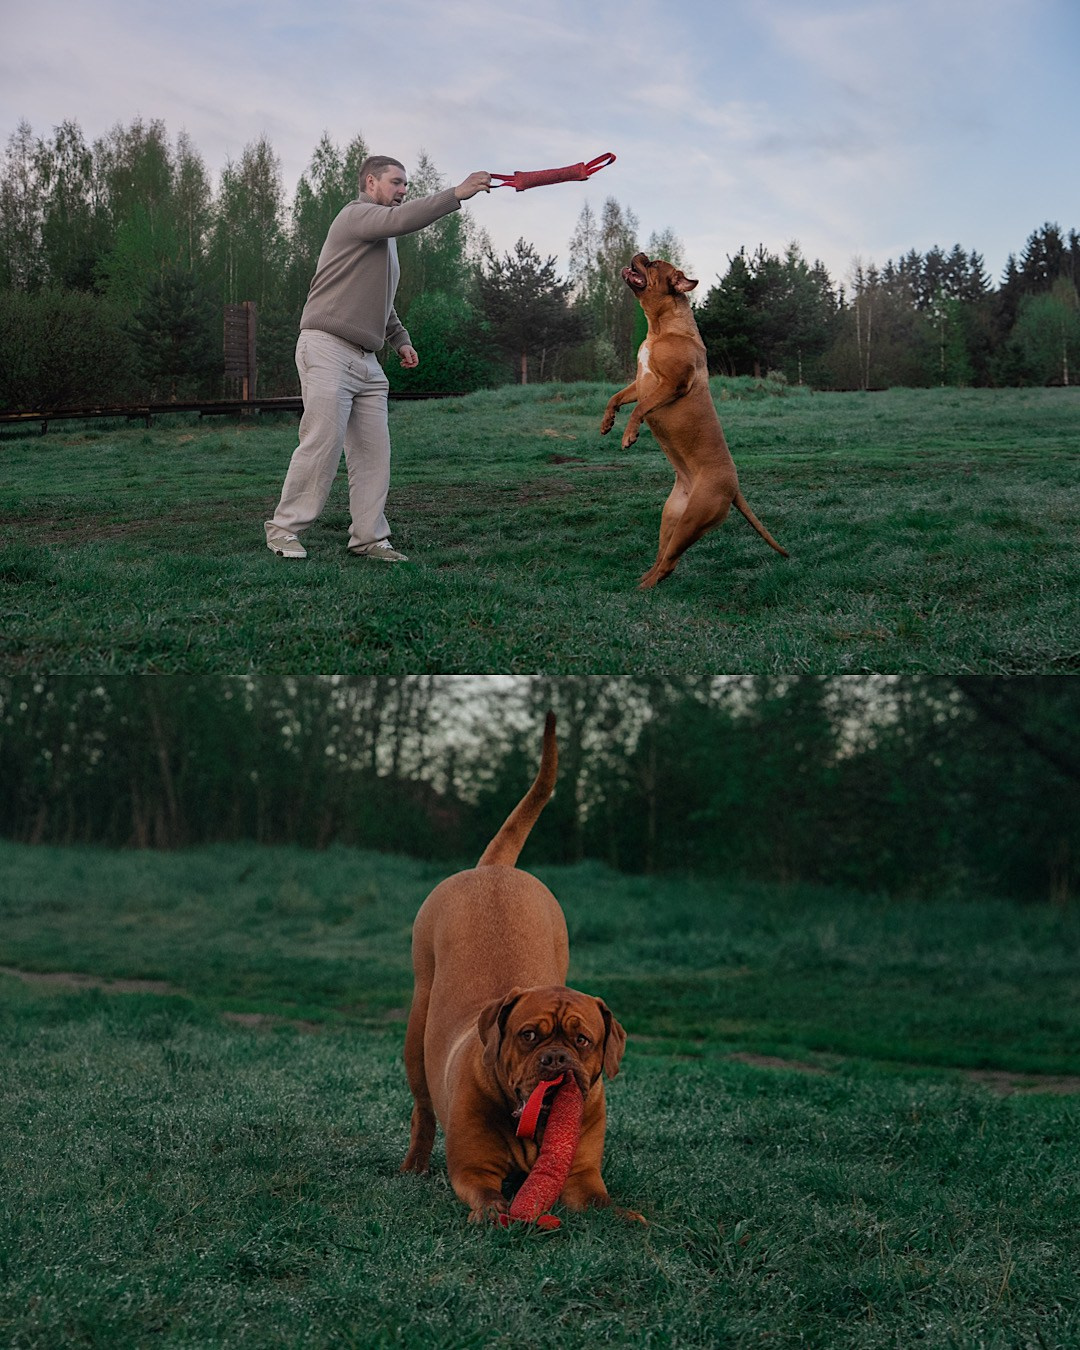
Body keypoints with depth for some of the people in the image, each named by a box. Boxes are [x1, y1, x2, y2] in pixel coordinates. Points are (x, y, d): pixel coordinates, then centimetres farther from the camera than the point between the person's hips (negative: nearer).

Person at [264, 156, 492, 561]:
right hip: (328, 349, -9)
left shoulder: (383, 238, 23)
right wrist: (456, 194, -27)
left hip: (365, 360, 9)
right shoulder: (356, 215, -6)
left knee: (373, 450, 2)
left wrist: (400, 339, 20)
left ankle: (369, 538, 4)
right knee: (322, 443, -11)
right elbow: (400, 219, -25)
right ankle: (284, 528, -2)